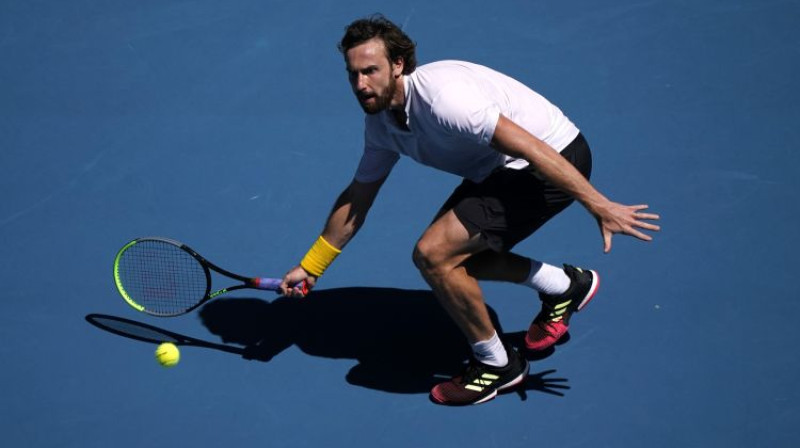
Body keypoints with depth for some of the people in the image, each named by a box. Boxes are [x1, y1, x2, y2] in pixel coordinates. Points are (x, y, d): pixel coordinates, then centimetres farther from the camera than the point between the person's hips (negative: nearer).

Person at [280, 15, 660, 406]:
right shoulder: (381, 121, 1)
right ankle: (565, 286, 34)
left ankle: (497, 364, 4)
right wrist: (310, 267, 16)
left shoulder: (440, 95, -29)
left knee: (433, 254, -16)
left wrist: (599, 206, -33)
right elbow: (357, 197, 14)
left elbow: (530, 147, -32)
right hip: (499, 169, 10)